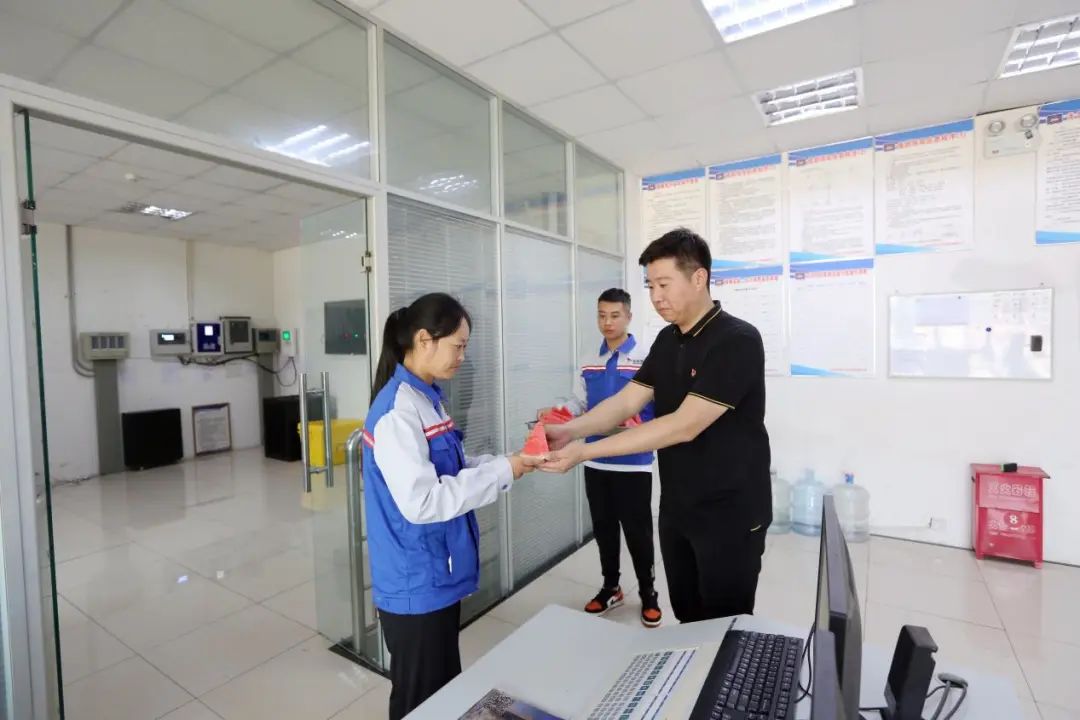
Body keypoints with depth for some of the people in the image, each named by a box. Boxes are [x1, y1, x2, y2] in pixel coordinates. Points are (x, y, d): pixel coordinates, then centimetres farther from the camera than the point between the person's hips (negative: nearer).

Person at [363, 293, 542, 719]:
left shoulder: (427, 399, 5)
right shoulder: (396, 410, -24)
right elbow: (421, 501, -29)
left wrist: (507, 462, -4)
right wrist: (502, 472, -24)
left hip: (438, 576, 8)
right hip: (416, 586, -8)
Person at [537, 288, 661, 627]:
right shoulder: (588, 363, 7)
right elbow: (579, 403, 8)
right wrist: (553, 413, -9)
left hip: (633, 464, -5)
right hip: (596, 462, 5)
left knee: (637, 531, 8)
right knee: (603, 529, 17)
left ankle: (648, 593, 30)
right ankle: (610, 587, 36)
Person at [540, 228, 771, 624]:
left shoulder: (737, 341, -21)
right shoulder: (667, 341, 4)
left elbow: (685, 425, -27)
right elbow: (626, 401, -1)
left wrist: (585, 451, -29)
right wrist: (571, 430, -20)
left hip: (730, 514, -7)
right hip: (676, 509, 7)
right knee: (686, 619, 21)